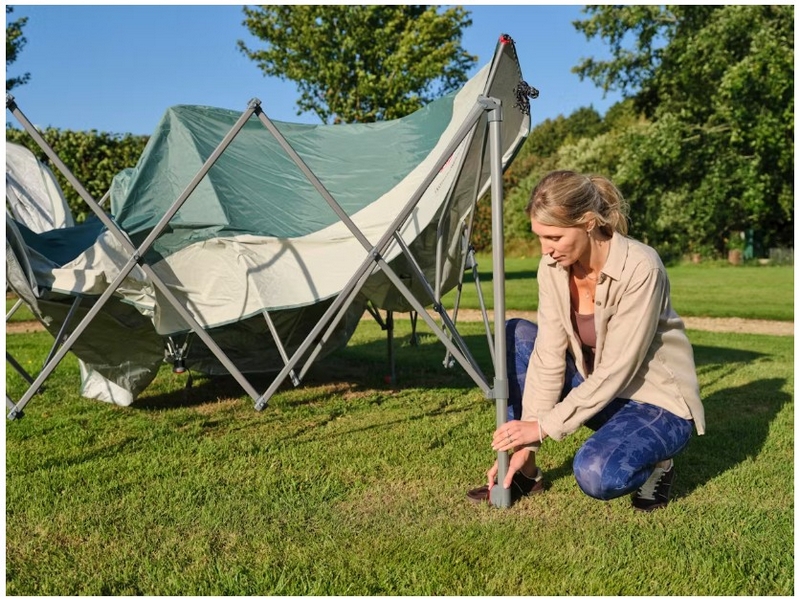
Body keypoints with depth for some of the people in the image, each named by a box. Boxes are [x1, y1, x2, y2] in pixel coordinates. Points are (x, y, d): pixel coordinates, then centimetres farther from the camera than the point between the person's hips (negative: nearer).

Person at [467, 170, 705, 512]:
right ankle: (525, 472, -4)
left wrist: (543, 426, -25)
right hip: (598, 390, 6)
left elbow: (615, 370, -28)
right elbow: (549, 356, -13)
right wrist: (525, 444, -17)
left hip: (659, 403, -6)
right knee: (516, 334, -12)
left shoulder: (640, 268, -28)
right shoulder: (553, 267, -10)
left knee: (595, 474, -34)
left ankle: (653, 467, 4)